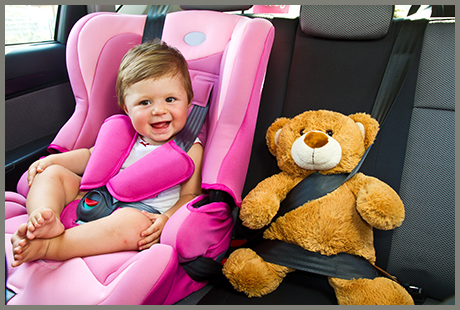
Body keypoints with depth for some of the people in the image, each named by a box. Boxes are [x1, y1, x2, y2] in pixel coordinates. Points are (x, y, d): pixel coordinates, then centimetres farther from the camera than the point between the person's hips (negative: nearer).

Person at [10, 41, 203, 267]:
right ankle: (46, 219, -31)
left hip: (144, 212, -5)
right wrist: (53, 159, 7)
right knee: (51, 172, -2)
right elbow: (90, 156, 22)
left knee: (133, 222, -40)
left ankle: (47, 246, -36)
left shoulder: (189, 148, -4)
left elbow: (190, 195, -5)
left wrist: (167, 218, -24)